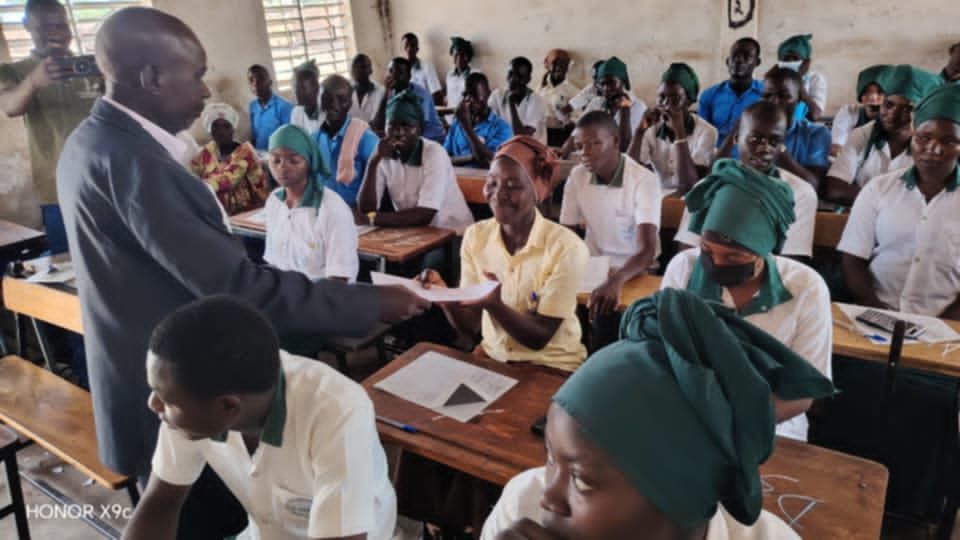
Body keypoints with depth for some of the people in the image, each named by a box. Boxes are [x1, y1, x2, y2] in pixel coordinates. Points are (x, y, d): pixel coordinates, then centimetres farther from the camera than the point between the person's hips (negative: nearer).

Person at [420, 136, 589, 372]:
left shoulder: (565, 247, -17)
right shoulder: (475, 235, -4)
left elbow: (540, 338, -15)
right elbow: (471, 326, -2)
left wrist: (493, 304, -31)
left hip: (550, 367, -3)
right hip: (492, 357, 4)